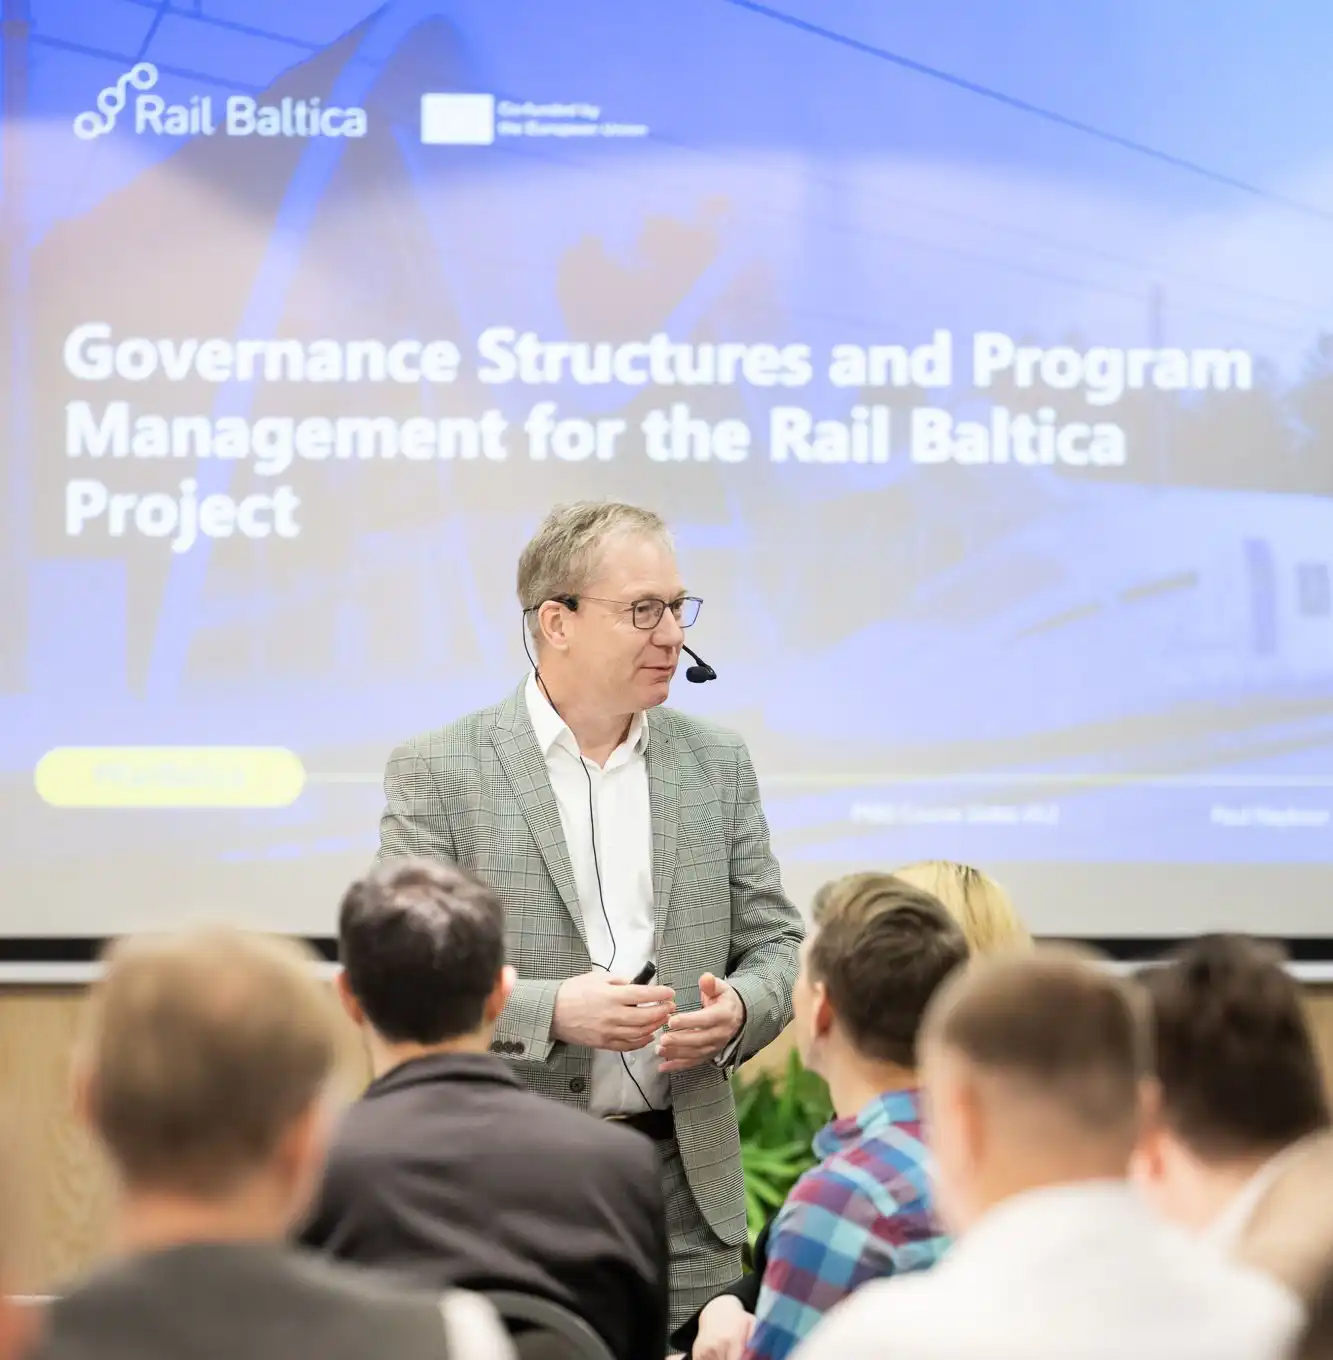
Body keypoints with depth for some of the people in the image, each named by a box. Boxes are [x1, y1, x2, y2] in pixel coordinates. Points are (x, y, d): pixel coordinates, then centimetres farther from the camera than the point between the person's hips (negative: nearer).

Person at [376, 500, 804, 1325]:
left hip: (684, 1183, 3)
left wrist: (738, 1010, -8)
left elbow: (775, 942, 14)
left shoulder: (718, 764, 11)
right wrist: (550, 1011, -20)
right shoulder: (437, 774, -2)